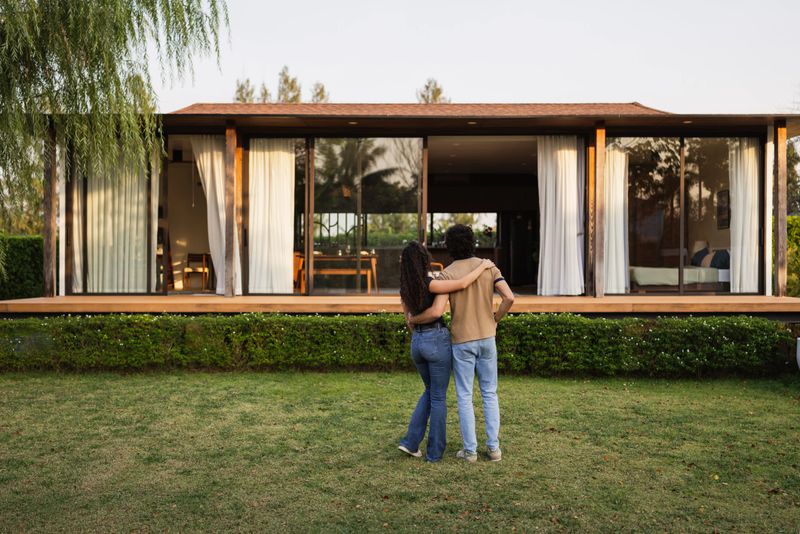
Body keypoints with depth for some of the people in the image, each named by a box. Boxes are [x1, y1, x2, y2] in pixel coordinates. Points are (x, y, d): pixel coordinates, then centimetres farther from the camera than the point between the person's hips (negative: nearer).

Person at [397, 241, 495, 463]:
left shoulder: (405, 288, 5)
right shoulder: (429, 284, -17)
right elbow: (462, 283, -24)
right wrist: (483, 265, -10)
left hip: (417, 342, 6)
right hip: (437, 341, -6)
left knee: (430, 391, 24)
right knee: (438, 397, 8)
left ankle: (411, 441, 16)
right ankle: (435, 451, 16)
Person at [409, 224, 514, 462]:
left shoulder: (447, 274, -12)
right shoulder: (488, 267, -2)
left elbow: (435, 312, -21)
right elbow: (509, 298, -12)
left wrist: (412, 320, -1)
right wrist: (494, 320, 6)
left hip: (462, 342, -3)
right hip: (487, 338, 3)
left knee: (464, 397, 8)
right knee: (489, 394, 14)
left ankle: (470, 450, 13)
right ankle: (493, 447, 15)